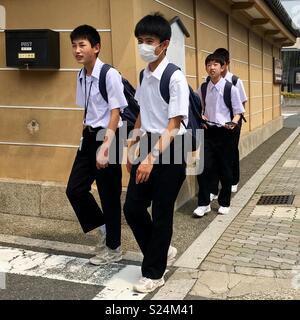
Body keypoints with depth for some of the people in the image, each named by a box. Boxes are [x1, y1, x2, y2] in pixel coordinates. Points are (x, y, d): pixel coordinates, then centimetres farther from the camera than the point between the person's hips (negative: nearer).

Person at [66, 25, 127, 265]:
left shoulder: (110, 74, -16)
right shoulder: (81, 76, 7)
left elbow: (115, 113, -17)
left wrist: (105, 147, -21)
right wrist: (87, 137, 13)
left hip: (107, 137, -8)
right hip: (89, 136, 8)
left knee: (109, 195, 4)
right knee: (75, 189, 8)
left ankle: (113, 248, 22)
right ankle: (103, 228, 31)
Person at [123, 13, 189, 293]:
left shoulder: (175, 78, -16)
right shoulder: (144, 75, 7)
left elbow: (173, 126, -19)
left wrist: (152, 158, -26)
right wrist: (131, 149, 18)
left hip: (170, 150, -7)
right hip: (147, 145, 7)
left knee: (161, 213, 4)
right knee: (132, 208, 10)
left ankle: (153, 272, 22)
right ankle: (161, 250, 34)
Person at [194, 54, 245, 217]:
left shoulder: (230, 88, -7)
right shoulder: (202, 89, 2)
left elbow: (238, 112, -2)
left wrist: (233, 123, -21)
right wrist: (201, 117, -6)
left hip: (225, 132, -2)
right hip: (208, 131, 2)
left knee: (225, 168, 10)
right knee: (204, 167, -3)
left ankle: (224, 203, 27)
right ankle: (203, 203, 14)